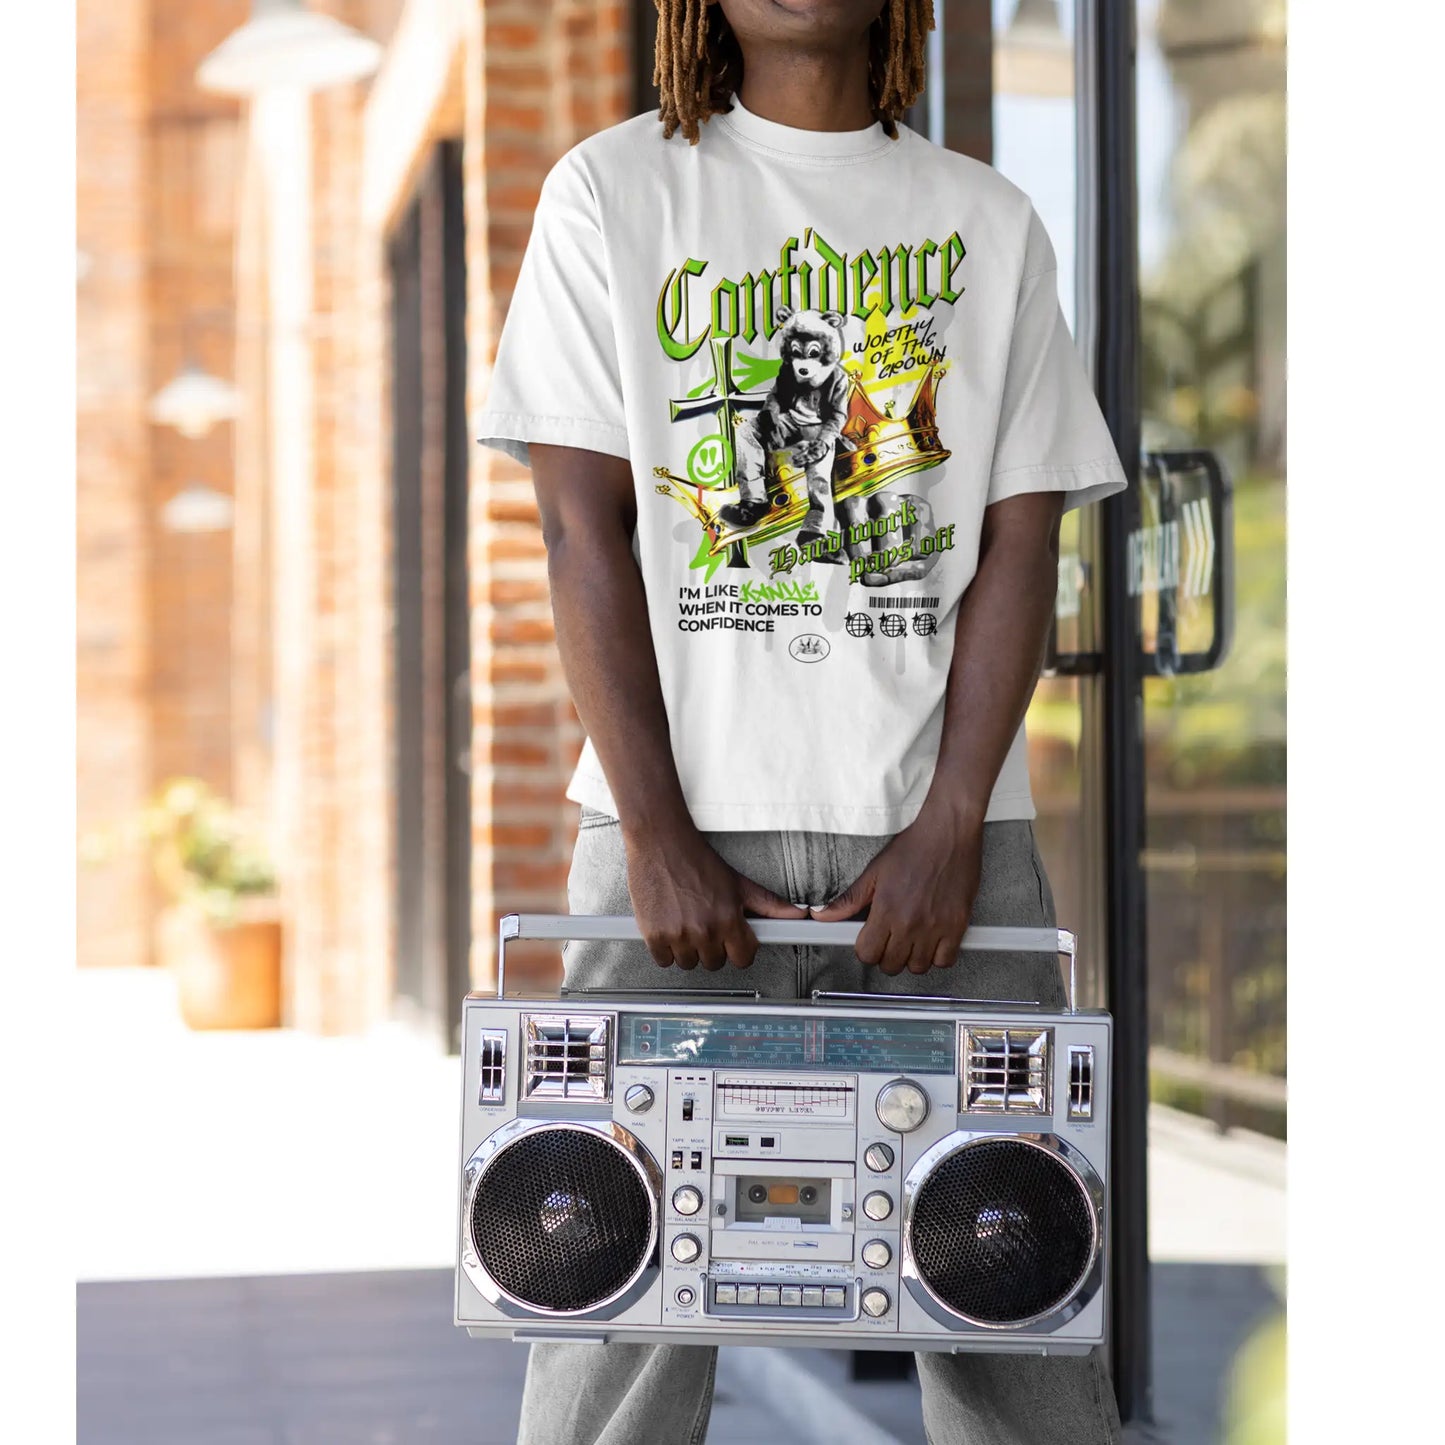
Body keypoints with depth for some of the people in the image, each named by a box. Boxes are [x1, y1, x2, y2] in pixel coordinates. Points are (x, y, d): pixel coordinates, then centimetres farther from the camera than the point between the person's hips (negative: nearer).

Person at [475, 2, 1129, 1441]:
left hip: (940, 822, 2)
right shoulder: (611, 192, 7)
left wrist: (949, 832, -8)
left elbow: (1020, 543, 5)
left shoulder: (988, 221, 12)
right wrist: (658, 838, -10)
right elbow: (586, 528, -1)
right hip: (690, 816, -1)